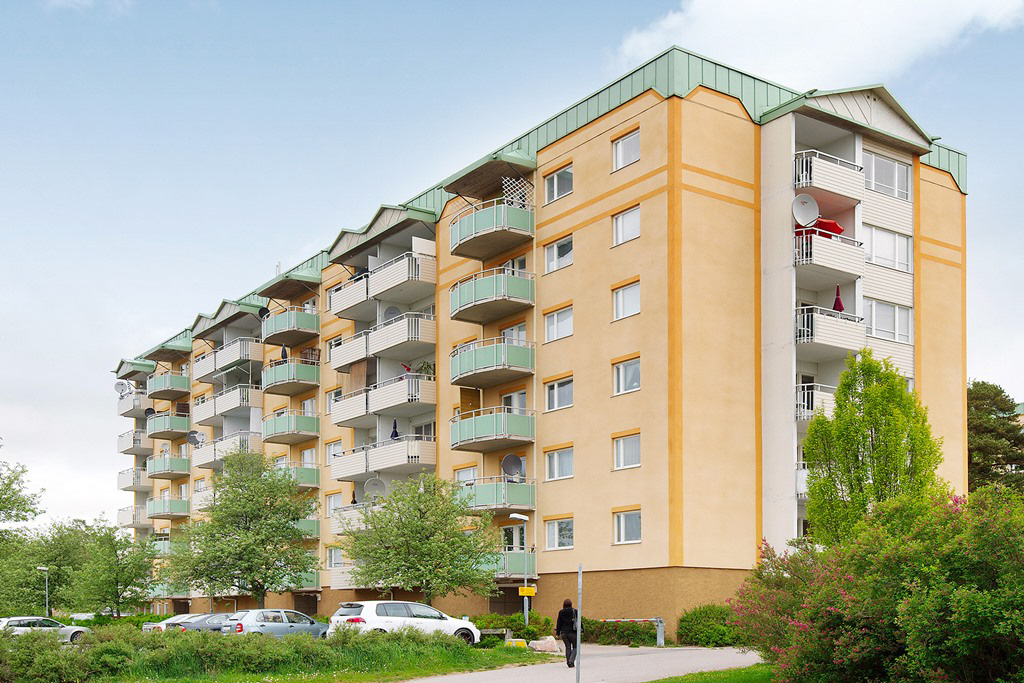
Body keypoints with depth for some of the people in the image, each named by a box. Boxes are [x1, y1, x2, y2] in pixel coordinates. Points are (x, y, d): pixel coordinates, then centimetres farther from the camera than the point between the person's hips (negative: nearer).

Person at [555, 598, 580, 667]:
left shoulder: (561, 612, 2)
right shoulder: (575, 611, -5)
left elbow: (559, 623, 4)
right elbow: (579, 622, -1)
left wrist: (558, 633, 10)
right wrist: (581, 630, 9)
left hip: (564, 633, 3)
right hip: (573, 632, -3)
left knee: (567, 647, 13)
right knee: (575, 647, 9)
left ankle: (568, 662, 10)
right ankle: (571, 661, -9)